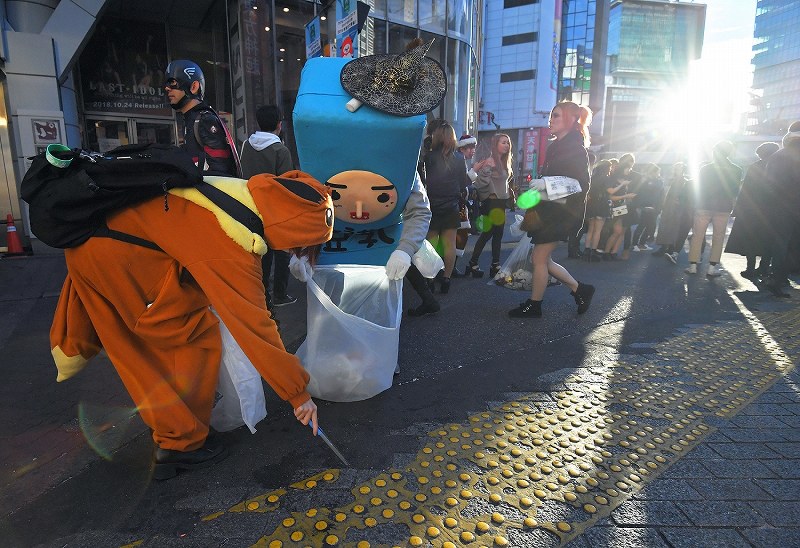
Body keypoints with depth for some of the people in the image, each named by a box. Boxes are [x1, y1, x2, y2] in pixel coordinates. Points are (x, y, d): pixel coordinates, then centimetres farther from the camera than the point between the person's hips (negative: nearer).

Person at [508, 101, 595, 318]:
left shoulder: (574, 148, -10)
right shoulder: (557, 146, 17)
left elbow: (581, 186, -16)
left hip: (561, 213, -9)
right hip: (549, 211, 9)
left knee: (539, 258, -2)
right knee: (542, 259, 12)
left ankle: (534, 306, 13)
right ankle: (580, 290, 24)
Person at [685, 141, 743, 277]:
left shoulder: (705, 168, -1)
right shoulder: (736, 170, 0)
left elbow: (698, 189, 2)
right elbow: (735, 191, 5)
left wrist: (696, 206, 11)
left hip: (703, 207, 0)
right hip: (723, 208, 0)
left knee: (697, 236, 5)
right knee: (718, 237, 6)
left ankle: (693, 265, 3)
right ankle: (712, 267, 3)